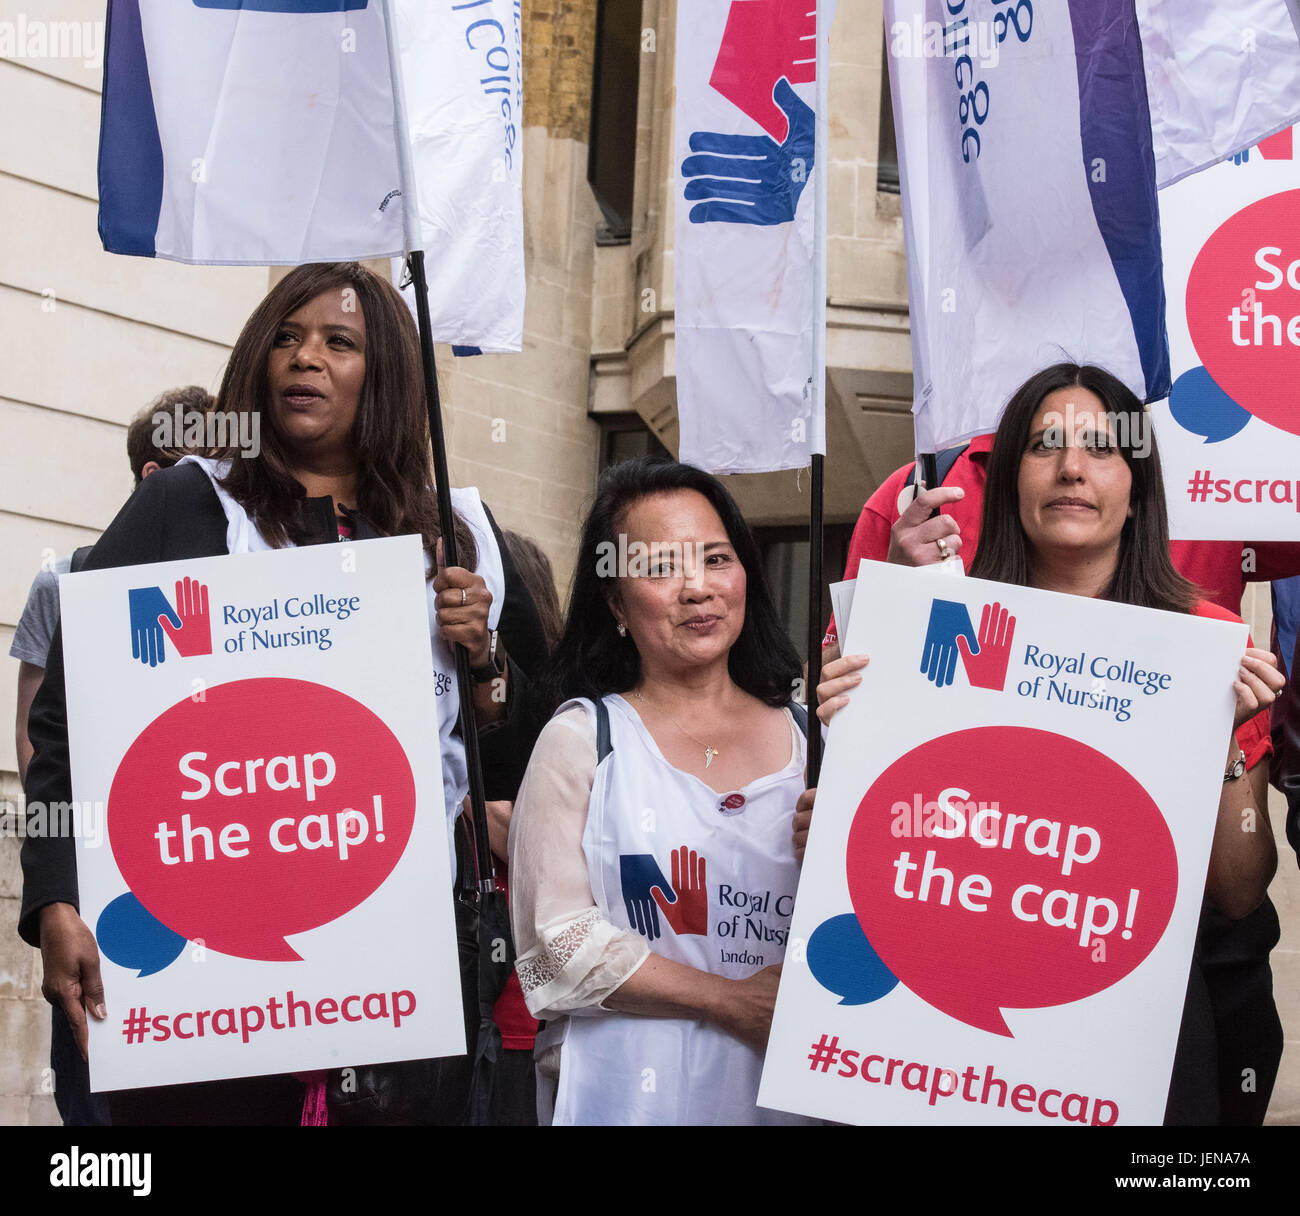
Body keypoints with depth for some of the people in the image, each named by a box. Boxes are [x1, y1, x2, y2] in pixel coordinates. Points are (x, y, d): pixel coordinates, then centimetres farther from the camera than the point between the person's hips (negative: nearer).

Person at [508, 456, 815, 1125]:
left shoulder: (803, 734, 6)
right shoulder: (582, 738, -2)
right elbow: (557, 944, -11)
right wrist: (732, 1000, -14)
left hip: (783, 1093, 3)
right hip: (631, 1091, -3)